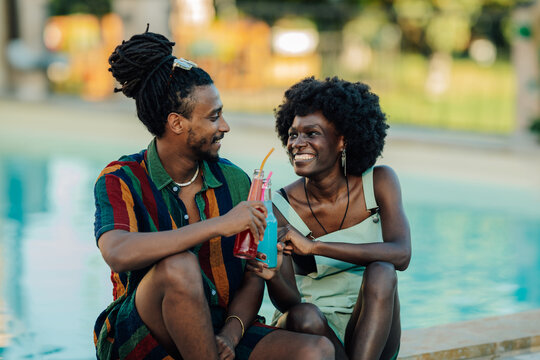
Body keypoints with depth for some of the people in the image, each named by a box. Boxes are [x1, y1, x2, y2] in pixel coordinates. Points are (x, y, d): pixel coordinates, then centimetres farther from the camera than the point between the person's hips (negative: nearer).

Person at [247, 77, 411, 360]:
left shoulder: (378, 183, -4)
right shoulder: (282, 207, -8)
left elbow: (401, 255, -21)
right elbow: (289, 303, -9)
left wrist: (314, 246, -30)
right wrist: (274, 277, -34)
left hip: (372, 336, 1)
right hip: (312, 331, -1)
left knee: (380, 273, -28)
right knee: (303, 316, -34)